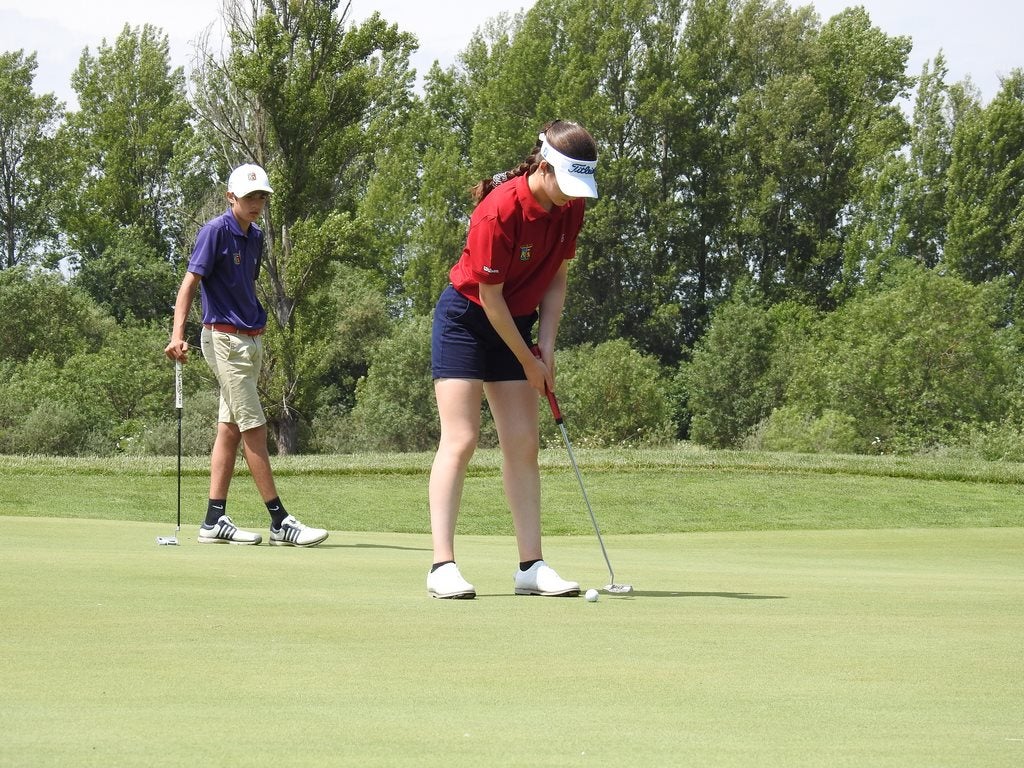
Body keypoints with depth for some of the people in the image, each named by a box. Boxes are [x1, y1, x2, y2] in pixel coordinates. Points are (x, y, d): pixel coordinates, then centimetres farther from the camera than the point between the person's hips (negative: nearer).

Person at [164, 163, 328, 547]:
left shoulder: (255, 237, 13)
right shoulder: (215, 231, -11)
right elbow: (190, 283, -15)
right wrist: (177, 334, -25)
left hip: (250, 340, 9)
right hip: (224, 339, -9)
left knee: (230, 429, 7)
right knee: (254, 429, -8)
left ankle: (215, 520, 8)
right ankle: (280, 522, -8)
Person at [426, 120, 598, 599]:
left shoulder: (571, 208, -6)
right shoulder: (499, 210, -27)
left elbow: (556, 279, 5)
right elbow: (490, 296, -20)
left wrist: (546, 350, -3)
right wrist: (528, 361, -11)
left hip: (515, 324, 7)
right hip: (465, 319, -7)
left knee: (523, 444, 1)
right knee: (460, 439, -13)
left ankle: (530, 567, 0)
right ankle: (442, 566, -15)